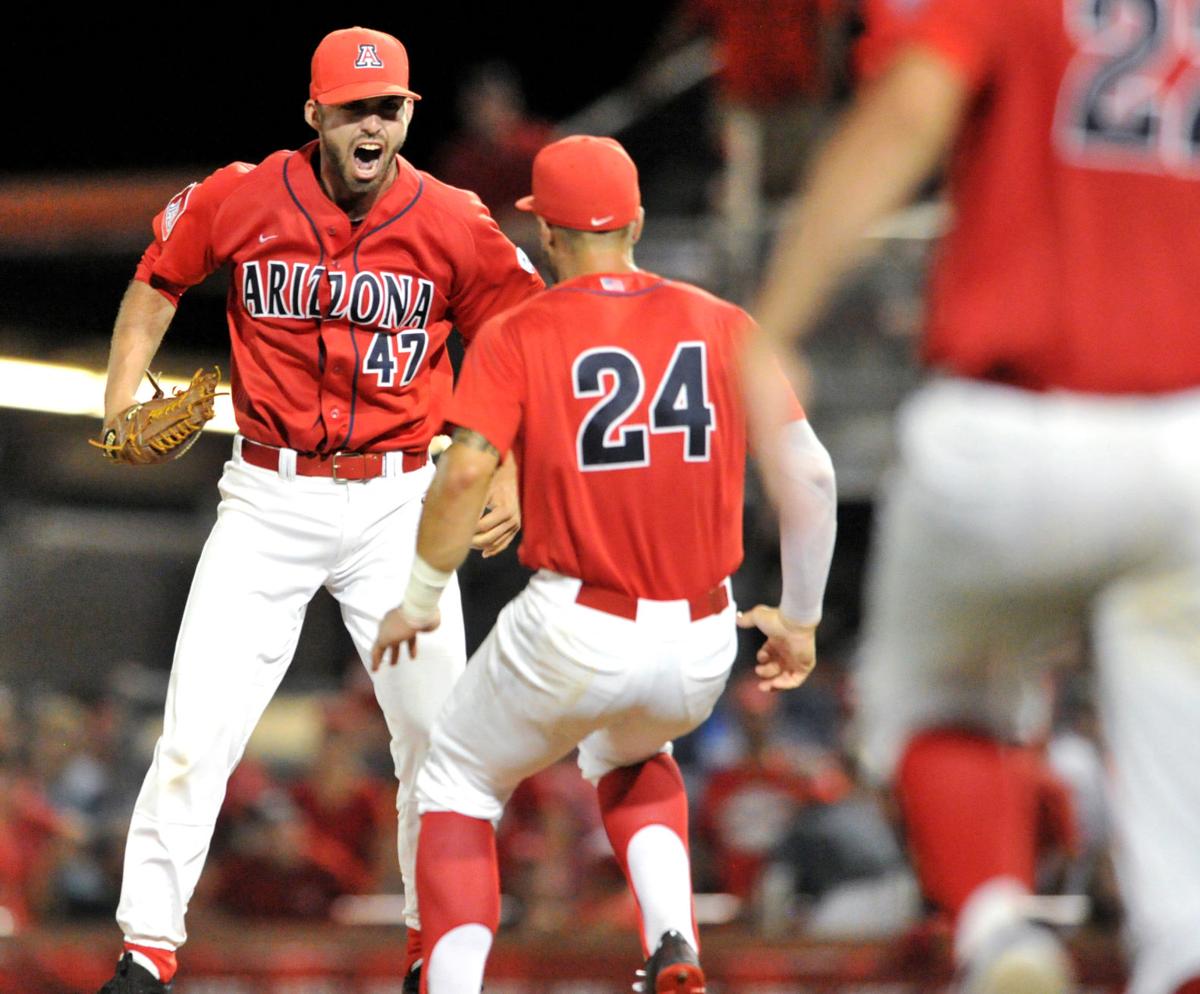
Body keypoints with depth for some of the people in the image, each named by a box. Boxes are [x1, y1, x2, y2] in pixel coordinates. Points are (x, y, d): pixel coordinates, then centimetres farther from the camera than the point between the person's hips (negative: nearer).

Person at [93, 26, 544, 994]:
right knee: (199, 731, -7)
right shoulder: (240, 201, -7)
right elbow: (156, 284, 11)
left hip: (396, 504, 1)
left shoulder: (454, 226, -7)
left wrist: (510, 479, -8)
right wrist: (119, 411, 0)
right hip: (269, 498, 0)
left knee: (436, 731, 2)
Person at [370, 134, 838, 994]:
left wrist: (420, 602, -3)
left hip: (575, 636, -4)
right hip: (703, 648, 4)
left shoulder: (517, 335, -3)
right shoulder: (723, 325, 6)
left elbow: (465, 474, -16)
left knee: (460, 784, 20)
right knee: (630, 754, 36)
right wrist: (800, 618, 13)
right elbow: (810, 474, 1)